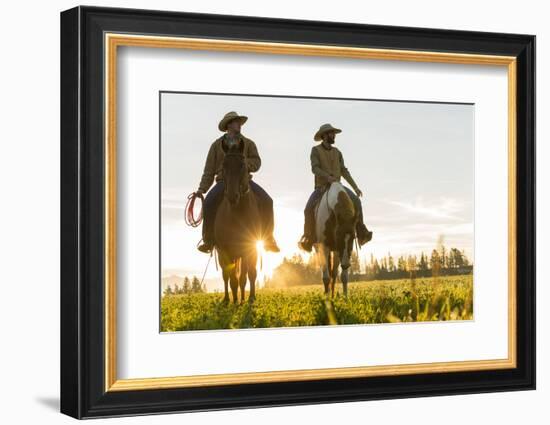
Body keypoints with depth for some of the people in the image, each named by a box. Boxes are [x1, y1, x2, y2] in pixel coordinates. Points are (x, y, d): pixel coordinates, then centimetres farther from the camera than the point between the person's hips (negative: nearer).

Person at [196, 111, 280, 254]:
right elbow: (209, 170, 7)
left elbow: (256, 163, 2)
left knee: (266, 201, -22)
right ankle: (208, 241, -17)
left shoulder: (248, 144, 11)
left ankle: (268, 238, -11)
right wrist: (201, 189, -3)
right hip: (224, 180, -1)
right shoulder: (217, 145, 8)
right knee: (209, 202, -30)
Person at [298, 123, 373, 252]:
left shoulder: (337, 152, 12)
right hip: (321, 186, -3)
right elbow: (315, 168, -15)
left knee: (356, 200, -21)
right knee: (309, 208, -27)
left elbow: (344, 171, 12)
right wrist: (327, 176, -32)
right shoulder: (315, 150, -1)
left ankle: (361, 233, -19)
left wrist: (355, 187, 5)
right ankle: (308, 238, -15)